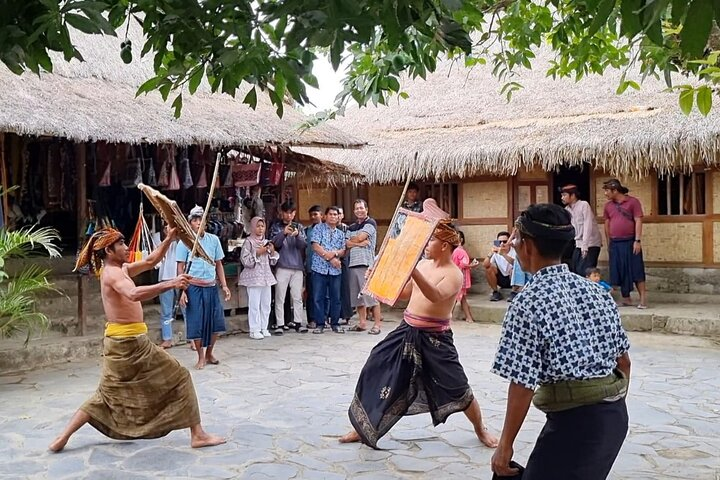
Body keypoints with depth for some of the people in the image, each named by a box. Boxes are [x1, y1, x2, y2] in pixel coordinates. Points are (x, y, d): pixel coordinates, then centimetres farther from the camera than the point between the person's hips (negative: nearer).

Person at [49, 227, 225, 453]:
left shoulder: (120, 270, 12)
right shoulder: (112, 273, -17)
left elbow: (150, 261, 20)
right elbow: (134, 294, -39)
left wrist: (169, 239, 9)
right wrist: (169, 284, -46)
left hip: (119, 342, 10)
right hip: (130, 342, -10)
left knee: (107, 395, 20)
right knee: (179, 378, 0)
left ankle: (62, 438, 19)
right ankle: (197, 435, 4)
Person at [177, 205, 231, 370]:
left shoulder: (214, 239, 6)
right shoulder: (185, 242, -4)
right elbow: (180, 268, -2)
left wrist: (224, 285, 7)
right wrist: (182, 291, -9)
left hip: (211, 287, 3)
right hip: (194, 288, -3)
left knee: (216, 322, 5)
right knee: (197, 323, 2)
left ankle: (209, 353, 26)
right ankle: (201, 357, 18)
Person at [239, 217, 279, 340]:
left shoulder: (266, 242, 14)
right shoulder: (249, 242, -4)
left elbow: (272, 262, 17)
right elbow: (245, 260, -12)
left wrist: (272, 252, 0)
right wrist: (258, 253, -17)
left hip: (266, 276, 6)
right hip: (254, 277, -6)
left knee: (266, 304, 7)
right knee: (254, 305, -7)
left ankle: (264, 328, 16)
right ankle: (254, 330, -2)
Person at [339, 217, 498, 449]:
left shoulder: (454, 274, -13)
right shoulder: (422, 264, 7)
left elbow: (436, 296, -33)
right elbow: (403, 293, 16)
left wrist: (412, 271, -43)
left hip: (434, 338, -6)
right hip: (406, 331, 6)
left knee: (457, 387, 0)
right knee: (375, 372, 4)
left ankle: (481, 430, 27)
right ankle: (362, 428, 19)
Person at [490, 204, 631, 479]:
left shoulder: (528, 303, -16)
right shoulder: (596, 291, 4)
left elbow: (522, 387, -16)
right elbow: (624, 362, 11)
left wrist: (505, 445, -7)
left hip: (573, 422, -7)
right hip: (615, 415, 8)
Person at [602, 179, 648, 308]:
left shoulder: (633, 202, -4)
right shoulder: (608, 205, 10)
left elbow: (638, 221, -8)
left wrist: (637, 241, -14)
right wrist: (609, 242, 13)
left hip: (630, 242, -5)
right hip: (615, 243, 5)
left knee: (636, 270, -6)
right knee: (619, 271, 7)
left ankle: (643, 298, -3)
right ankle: (626, 298, 16)